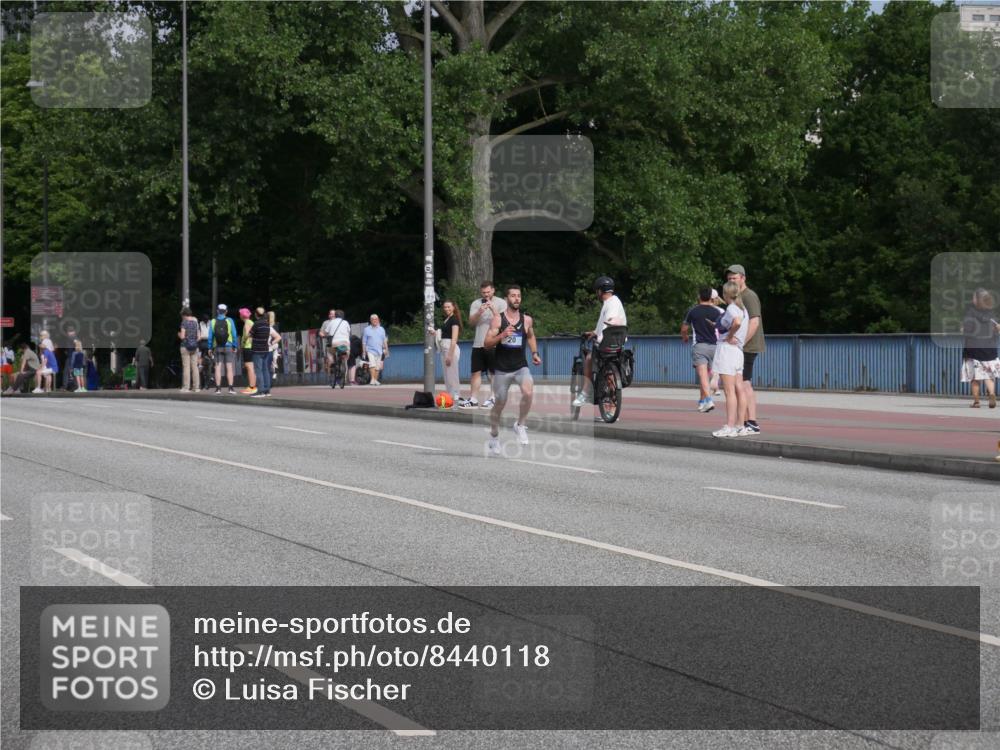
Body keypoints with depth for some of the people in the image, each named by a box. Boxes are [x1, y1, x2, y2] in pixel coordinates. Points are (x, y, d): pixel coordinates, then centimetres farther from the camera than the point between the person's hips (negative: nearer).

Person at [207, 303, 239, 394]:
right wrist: (235, 346, 2)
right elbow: (234, 335, -5)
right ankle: (231, 388, -5)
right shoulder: (229, 321, -4)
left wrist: (210, 348, 7)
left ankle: (218, 388, 0)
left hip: (217, 348, 1)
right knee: (229, 367, -1)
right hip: (228, 347, -1)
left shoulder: (213, 322, 0)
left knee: (218, 367, 3)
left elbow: (210, 336, 0)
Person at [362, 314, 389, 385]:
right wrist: (364, 352, 1)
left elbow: (384, 341, 14)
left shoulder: (381, 329, 13)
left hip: (379, 351, 3)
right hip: (370, 350, -3)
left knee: (378, 367, 4)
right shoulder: (367, 329, 5)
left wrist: (386, 349, 4)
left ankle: (376, 380, 12)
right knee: (372, 364, -19)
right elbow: (364, 342, 6)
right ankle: (372, 379, -24)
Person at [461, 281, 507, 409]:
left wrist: (493, 309, -19)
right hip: (478, 344, 3)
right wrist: (479, 312, -17)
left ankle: (492, 399, 5)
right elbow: (471, 322, 1)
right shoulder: (475, 304, 10)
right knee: (476, 372, 3)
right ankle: (473, 399, 5)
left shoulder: (501, 303, 1)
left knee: (494, 372, 0)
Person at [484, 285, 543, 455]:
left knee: (528, 392, -27)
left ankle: (520, 425, -5)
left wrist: (534, 354, 11)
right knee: (499, 404, 9)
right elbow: (486, 344, -8)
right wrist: (502, 335, -23)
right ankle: (494, 438, 29)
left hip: (521, 366, 1)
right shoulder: (498, 319, -4)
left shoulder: (527, 320, 4)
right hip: (501, 369, -1)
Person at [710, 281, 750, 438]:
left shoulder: (731, 309, -12)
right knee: (738, 390, 9)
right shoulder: (743, 308, 15)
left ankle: (730, 427, -12)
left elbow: (737, 321, -33)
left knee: (729, 391, -10)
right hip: (739, 350, 9)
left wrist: (729, 336, -18)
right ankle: (741, 426, 11)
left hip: (727, 348, -9)